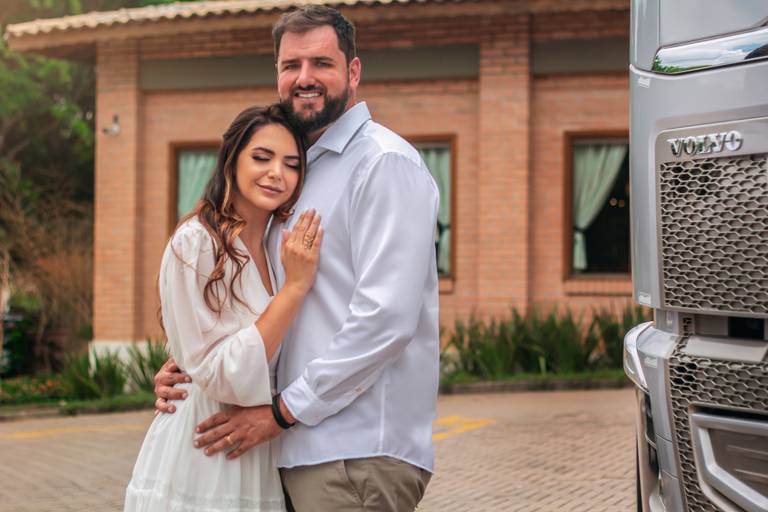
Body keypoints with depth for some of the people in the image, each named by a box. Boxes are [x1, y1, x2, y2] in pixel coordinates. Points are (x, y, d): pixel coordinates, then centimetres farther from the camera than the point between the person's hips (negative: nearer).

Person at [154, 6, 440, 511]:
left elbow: (387, 318, -19)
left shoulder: (385, 162, -9)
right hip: (306, 449, 8)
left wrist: (283, 411, -15)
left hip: (358, 451, -8)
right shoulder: (298, 173, 19)